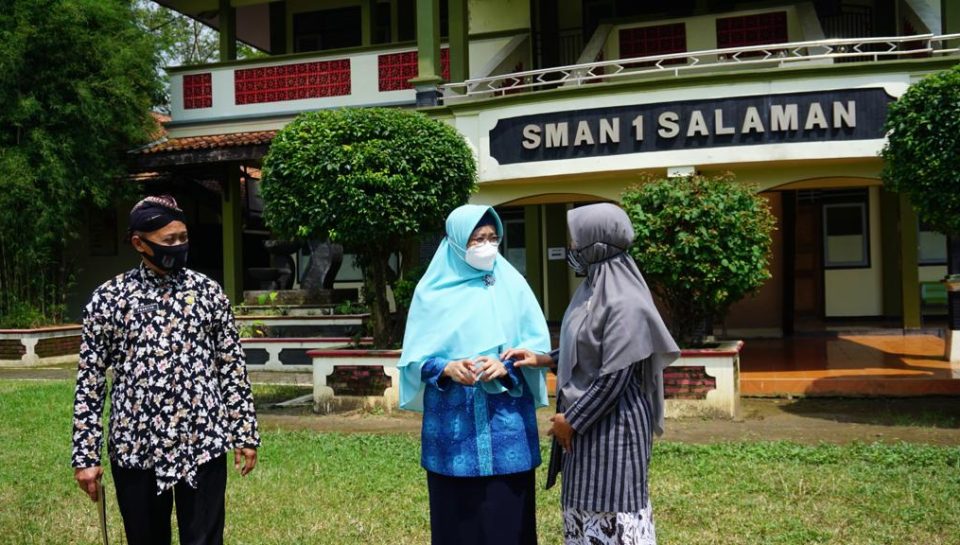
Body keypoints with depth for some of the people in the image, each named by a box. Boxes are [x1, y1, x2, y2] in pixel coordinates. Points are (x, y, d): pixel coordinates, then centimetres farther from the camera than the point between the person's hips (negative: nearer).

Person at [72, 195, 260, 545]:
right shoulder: (108, 299, -2)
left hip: (203, 444, 0)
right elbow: (90, 381, 1)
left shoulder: (208, 291, 1)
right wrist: (85, 455, -1)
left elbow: (232, 367, 5)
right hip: (135, 449, 0)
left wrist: (245, 433, 3)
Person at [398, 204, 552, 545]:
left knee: (507, 512, 4)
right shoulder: (433, 290, 1)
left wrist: (506, 366, -16)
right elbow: (415, 356, 2)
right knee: (457, 514, 5)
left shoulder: (513, 284, 3)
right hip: (451, 421, 0)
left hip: (506, 421, 1)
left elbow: (538, 345, 3)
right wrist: (446, 368, -17)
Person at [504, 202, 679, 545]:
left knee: (612, 510, 3)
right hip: (585, 421, 9)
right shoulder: (593, 289, 6)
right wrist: (543, 359, 7)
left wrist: (571, 421, -15)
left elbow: (614, 376, -22)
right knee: (587, 506, 19)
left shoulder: (624, 302, -22)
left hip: (612, 426, -9)